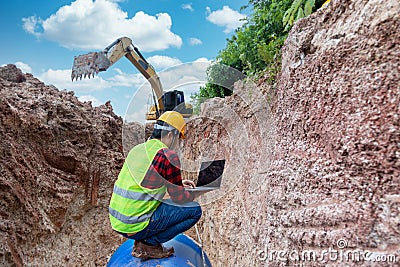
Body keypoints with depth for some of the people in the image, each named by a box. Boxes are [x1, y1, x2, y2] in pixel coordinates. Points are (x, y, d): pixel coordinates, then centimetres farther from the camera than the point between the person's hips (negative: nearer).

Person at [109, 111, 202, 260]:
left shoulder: (137, 150, 10)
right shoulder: (167, 156, -15)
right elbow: (180, 198, -10)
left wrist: (179, 183, 24)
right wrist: (193, 194, 13)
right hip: (135, 227, -8)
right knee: (194, 210, -1)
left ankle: (141, 242, 16)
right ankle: (150, 244, 2)